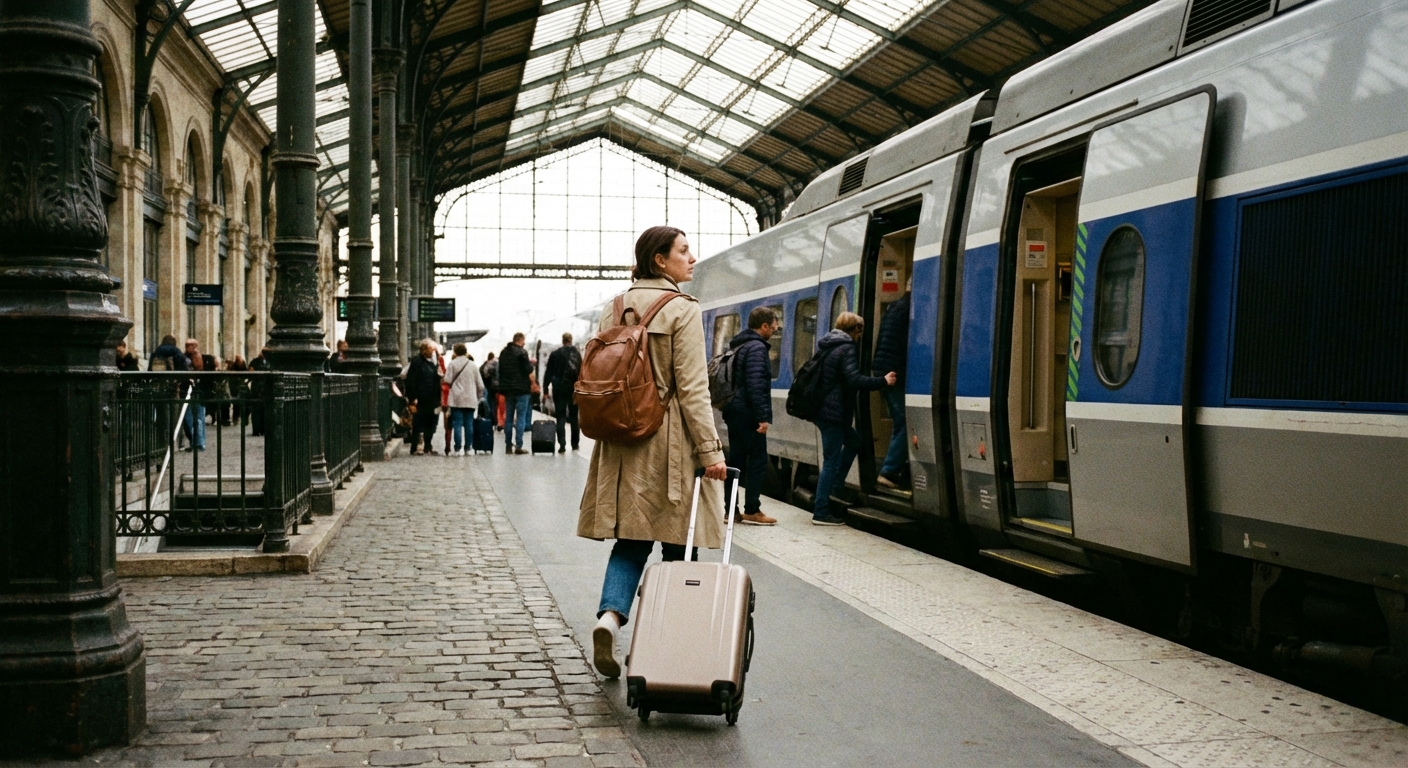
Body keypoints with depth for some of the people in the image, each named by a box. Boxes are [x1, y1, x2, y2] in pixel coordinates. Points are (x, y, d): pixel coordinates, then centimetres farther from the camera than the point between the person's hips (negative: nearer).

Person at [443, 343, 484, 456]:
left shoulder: (452, 364, -4)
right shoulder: (472, 365, 6)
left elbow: (447, 380, -9)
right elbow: (480, 384, 7)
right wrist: (479, 396, 20)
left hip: (456, 399, -3)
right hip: (470, 400, 3)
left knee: (457, 424, -1)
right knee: (469, 424, 8)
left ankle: (458, 448, -5)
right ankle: (469, 447, 10)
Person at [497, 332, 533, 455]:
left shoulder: (504, 352, 9)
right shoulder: (522, 352, -12)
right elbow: (528, 370, -15)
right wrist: (531, 363, 5)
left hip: (507, 389, 6)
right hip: (521, 389, -6)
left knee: (508, 417, 12)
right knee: (521, 417, -3)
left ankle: (508, 445, 13)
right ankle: (518, 446, -9)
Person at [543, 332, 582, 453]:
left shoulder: (555, 354, 0)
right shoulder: (577, 354, -1)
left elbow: (548, 373, 0)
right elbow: (581, 372, -4)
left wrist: (546, 389, 3)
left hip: (559, 389, -1)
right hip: (574, 389, 1)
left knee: (560, 417, 1)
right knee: (574, 417, 13)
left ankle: (562, 444, -9)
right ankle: (575, 443, 18)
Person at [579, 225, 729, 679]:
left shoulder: (615, 309, 9)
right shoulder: (682, 310, -9)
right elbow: (692, 388, -13)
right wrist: (710, 449, -12)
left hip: (623, 440, 6)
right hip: (669, 442, -5)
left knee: (632, 539, 8)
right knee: (677, 541, 5)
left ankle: (610, 615, -14)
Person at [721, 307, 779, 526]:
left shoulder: (738, 345, 16)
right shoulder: (757, 348, -14)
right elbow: (755, 385, -22)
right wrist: (763, 416, -22)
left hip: (735, 411, 9)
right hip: (749, 414, -9)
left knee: (736, 459, 11)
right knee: (758, 461, -4)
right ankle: (752, 510, -3)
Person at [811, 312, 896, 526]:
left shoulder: (825, 345, 14)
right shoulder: (846, 348, -13)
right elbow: (854, 380, -23)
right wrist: (883, 381, -15)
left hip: (821, 409, 10)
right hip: (834, 411, -10)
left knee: (853, 441, 26)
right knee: (832, 460, -5)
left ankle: (834, 486, 23)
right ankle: (821, 513, -3)